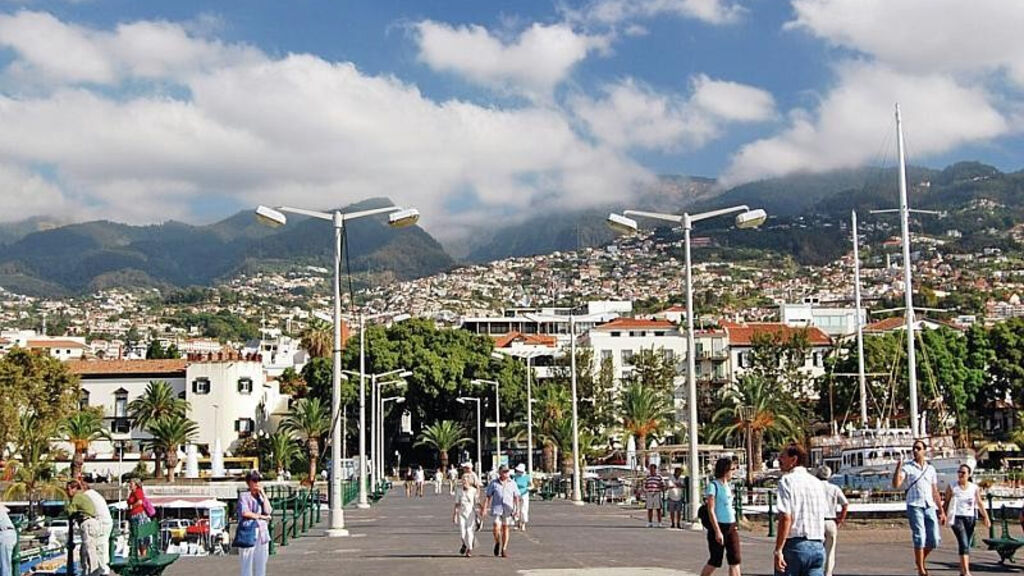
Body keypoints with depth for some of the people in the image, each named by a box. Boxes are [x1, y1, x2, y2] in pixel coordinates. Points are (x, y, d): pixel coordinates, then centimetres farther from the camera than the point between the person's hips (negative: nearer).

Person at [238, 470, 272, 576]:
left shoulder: (262, 496, 16)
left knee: (261, 565, 7)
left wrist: (263, 494, -1)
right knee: (247, 564, -6)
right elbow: (245, 512, -16)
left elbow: (268, 511, 0)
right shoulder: (244, 496, 0)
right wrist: (261, 516, -6)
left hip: (262, 533, 6)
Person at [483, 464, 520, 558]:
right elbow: (488, 497, 4)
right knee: (496, 527, -14)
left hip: (508, 509, 2)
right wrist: (485, 509, -3)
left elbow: (516, 497, 8)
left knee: (505, 528, 4)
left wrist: (517, 508, -4)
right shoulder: (493, 483, 3)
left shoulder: (512, 483, 7)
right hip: (497, 508, -2)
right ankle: (497, 543, 14)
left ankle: (504, 549, 14)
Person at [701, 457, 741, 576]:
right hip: (719, 526, -7)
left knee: (735, 560, 3)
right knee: (715, 562, 1)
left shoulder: (728, 485, 11)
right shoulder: (713, 485, -12)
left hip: (731, 526, 7)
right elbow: (711, 510, -16)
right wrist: (717, 531, -20)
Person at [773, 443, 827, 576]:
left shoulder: (787, 481, -7)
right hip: (818, 546, 6)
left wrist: (778, 550, -16)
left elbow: (786, 518, -15)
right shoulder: (817, 483, 14)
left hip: (795, 544, -6)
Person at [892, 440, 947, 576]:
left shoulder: (931, 469, 16)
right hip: (915, 506, -4)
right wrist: (898, 466, -19)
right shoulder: (907, 468, 3)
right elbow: (896, 484, -12)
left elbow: (935, 492, 19)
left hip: (930, 507, 4)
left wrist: (941, 511, 16)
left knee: (934, 540, 0)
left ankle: (921, 560, 27)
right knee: (919, 538, -9)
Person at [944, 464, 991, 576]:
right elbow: (946, 502, 3)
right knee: (963, 544, -17)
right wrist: (944, 515, -3)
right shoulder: (952, 487, -1)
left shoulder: (974, 488, 5)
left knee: (967, 545, 9)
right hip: (957, 517, -3)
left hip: (970, 518, 3)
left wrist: (986, 516, -5)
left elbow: (980, 503, 5)